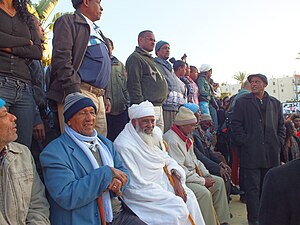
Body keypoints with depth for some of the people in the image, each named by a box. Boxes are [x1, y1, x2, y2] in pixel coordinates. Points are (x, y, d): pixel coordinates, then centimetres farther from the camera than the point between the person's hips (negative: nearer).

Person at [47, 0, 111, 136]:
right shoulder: (68, 21, 4)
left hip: (99, 95, 8)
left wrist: (106, 96, 20)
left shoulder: (97, 31, 28)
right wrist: (74, 91, -20)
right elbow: (61, 57, -11)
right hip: (79, 93, -8)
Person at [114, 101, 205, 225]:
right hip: (141, 193, -7)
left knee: (189, 197, -7)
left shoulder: (155, 132, 1)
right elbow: (135, 185, -22)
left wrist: (176, 180, -7)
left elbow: (166, 158, 12)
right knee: (178, 207, -19)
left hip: (163, 179, 7)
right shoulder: (124, 145, -23)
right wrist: (169, 196, -19)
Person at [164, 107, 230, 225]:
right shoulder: (172, 140, -21)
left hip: (192, 174, 11)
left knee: (219, 182, 9)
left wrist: (206, 175, 3)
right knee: (204, 193, -28)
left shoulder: (187, 138, 13)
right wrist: (202, 181, -17)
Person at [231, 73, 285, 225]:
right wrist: (245, 143, -9)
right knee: (253, 188, -1)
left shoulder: (275, 103, 15)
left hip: (271, 154, 4)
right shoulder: (242, 102, 5)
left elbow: (281, 126, 18)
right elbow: (236, 125, -1)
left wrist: (278, 143, 5)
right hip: (251, 153, -3)